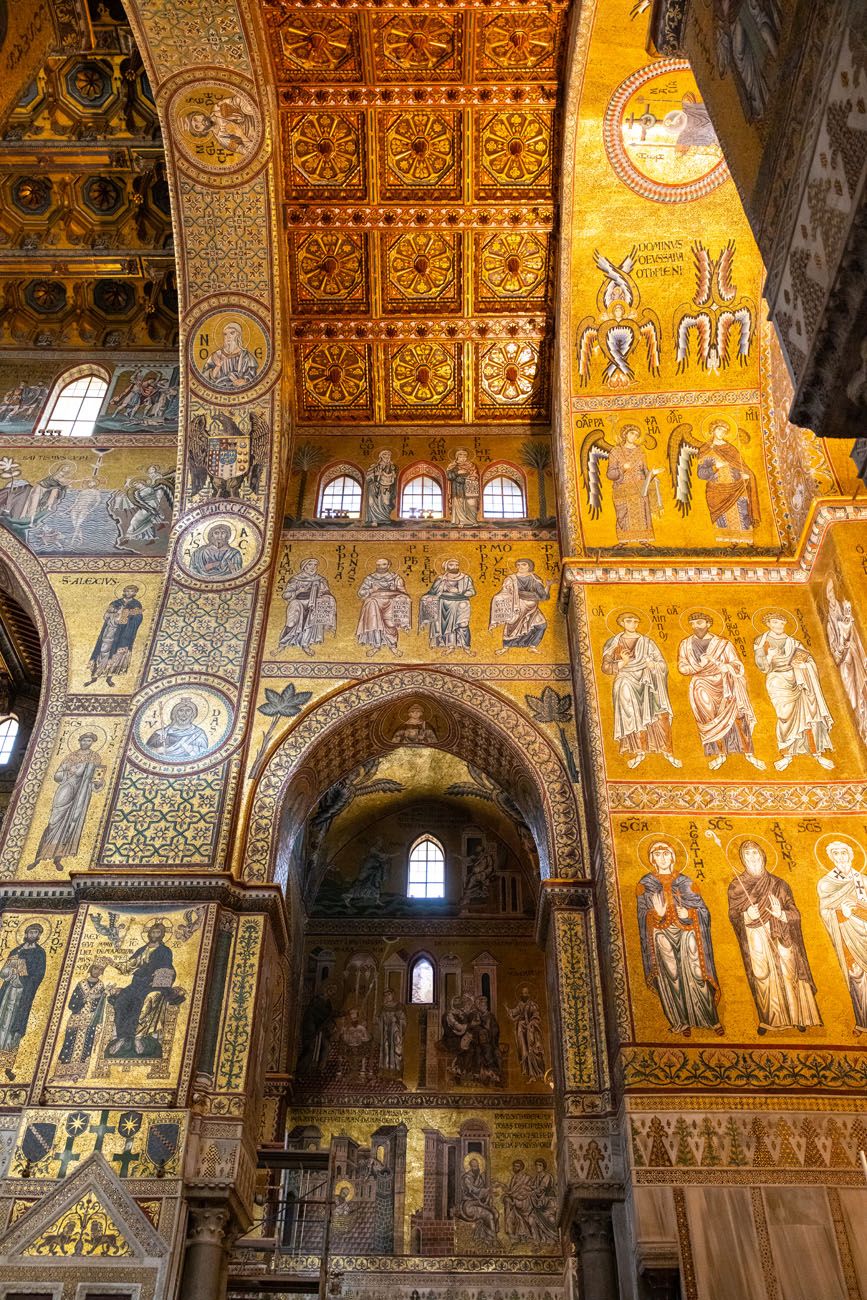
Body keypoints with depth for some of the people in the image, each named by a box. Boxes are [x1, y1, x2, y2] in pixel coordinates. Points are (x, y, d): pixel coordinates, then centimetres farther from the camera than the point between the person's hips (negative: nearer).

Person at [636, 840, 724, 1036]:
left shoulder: (685, 881, 6)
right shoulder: (646, 884, 5)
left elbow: (702, 910, 5)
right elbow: (643, 916, 4)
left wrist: (688, 913, -13)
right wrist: (656, 913, -15)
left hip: (686, 935, 0)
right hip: (662, 937, 0)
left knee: (697, 976, -3)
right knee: (672, 979, -2)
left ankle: (712, 1019, 9)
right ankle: (683, 1022, 9)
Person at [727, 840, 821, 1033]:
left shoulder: (779, 884, 2)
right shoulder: (736, 886, 1)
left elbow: (795, 914, 1)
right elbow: (733, 916, 1)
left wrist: (781, 914, -21)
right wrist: (746, 916, -20)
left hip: (780, 939, 0)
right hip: (756, 942, 0)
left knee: (788, 975, 4)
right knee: (762, 979, 4)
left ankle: (797, 1016, 22)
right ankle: (767, 1019, 19)